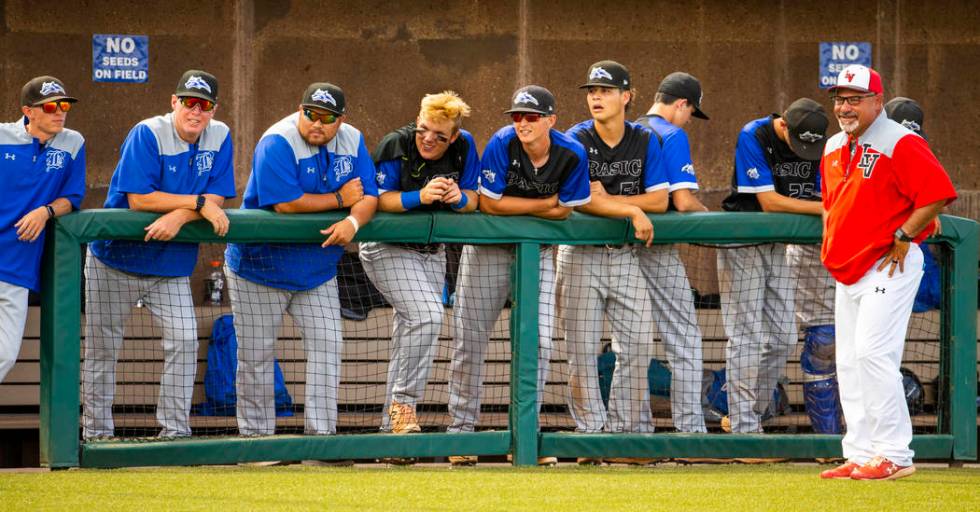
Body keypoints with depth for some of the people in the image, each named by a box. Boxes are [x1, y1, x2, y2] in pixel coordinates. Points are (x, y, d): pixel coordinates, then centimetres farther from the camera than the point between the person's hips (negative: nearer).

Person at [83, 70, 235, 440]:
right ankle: (96, 435, 9)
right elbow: (138, 199, -23)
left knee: (184, 340, -8)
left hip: (172, 267, 4)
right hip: (116, 260, -4)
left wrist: (179, 216, -25)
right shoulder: (148, 135, -17)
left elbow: (216, 199, -6)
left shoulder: (219, 137, -2)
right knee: (102, 349, 1)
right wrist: (198, 203, -24)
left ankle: (175, 431, -1)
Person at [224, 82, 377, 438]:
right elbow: (285, 203, -28)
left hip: (318, 272, 5)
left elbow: (369, 197, -4)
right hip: (260, 268, -5)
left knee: (327, 345, -4)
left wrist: (354, 220, -28)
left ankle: (320, 433, -1)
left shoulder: (352, 141, -1)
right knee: (256, 356, 0)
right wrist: (340, 199, -17)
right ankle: (257, 439, 9)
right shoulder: (278, 143, -20)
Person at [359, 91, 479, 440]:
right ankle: (404, 402, -17)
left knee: (410, 336, 9)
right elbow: (378, 199, -21)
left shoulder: (464, 147, -5)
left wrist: (460, 197, -24)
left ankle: (394, 423, 18)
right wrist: (420, 196, -35)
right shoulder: (395, 147, -18)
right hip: (388, 249, -6)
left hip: (431, 251, 6)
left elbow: (473, 200, 0)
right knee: (427, 314, -26)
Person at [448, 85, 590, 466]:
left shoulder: (572, 155, -16)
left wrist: (515, 207, -14)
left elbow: (562, 211, -10)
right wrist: (542, 204, -17)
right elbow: (489, 203, -19)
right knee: (470, 335, -1)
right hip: (489, 245, -1)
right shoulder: (502, 145, -21)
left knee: (539, 339, -4)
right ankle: (461, 427, 11)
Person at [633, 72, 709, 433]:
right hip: (657, 251, -7)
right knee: (683, 338, -2)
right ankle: (690, 426, -6)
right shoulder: (672, 136, -9)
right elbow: (683, 201, -17)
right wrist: (706, 213, 2)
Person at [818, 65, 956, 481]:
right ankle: (860, 455, 12)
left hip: (889, 267, -9)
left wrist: (903, 236, -18)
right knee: (849, 364, 7)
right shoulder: (834, 149, 15)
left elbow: (938, 194, -17)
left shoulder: (901, 144, -12)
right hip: (847, 271, 9)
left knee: (872, 353, -17)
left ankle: (893, 455, -15)